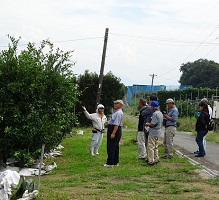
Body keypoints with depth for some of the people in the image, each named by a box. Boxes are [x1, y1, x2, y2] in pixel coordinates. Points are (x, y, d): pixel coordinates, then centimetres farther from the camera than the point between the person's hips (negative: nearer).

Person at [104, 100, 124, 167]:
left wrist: (113, 133, -27)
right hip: (113, 131, 11)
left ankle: (110, 163, -4)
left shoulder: (118, 113, -17)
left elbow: (116, 124, -24)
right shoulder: (116, 112, 16)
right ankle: (115, 162, 21)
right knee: (115, 147, 14)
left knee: (111, 147, -7)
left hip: (115, 131, -11)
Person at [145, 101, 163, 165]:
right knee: (155, 147, 18)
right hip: (158, 132, 10)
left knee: (150, 147, -7)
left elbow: (152, 124, -23)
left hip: (153, 133, -10)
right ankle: (156, 159, 23)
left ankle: (151, 161, -7)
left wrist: (147, 124, -4)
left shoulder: (155, 114, -20)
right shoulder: (160, 113, 11)